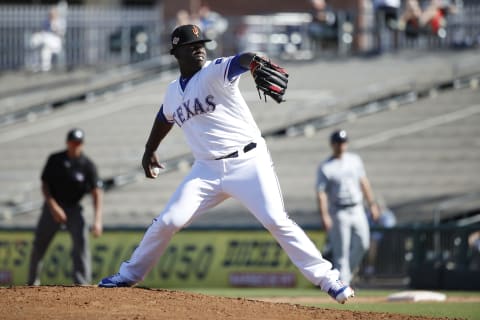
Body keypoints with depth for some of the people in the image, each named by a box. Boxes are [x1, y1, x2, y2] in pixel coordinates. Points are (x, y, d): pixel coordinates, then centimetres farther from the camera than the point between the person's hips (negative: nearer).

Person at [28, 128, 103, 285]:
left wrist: (97, 220, -30)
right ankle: (32, 283, 24)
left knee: (81, 241, -20)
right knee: (39, 245, 5)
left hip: (73, 209, -1)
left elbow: (96, 193, -16)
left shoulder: (88, 165, -10)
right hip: (53, 206, 1)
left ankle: (82, 284, -23)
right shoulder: (55, 160, -5)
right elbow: (44, 185, -1)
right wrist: (53, 206, -18)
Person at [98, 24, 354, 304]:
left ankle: (327, 279, -12)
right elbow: (165, 118, 34)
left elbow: (241, 61, -32)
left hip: (248, 162, -5)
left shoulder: (215, 72, -9)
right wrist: (150, 150, 44)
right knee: (168, 222, -2)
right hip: (207, 169, 5)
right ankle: (129, 275, 17)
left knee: (277, 221, -17)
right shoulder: (173, 92, 11)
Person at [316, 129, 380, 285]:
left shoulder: (354, 160, 10)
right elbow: (321, 193, -11)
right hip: (339, 212, -5)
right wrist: (324, 216, -21)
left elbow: (364, 183, 16)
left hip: (357, 210, 5)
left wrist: (372, 204, 11)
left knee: (362, 244, -1)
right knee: (341, 250, -6)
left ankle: (347, 272, 19)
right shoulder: (325, 167, -6)